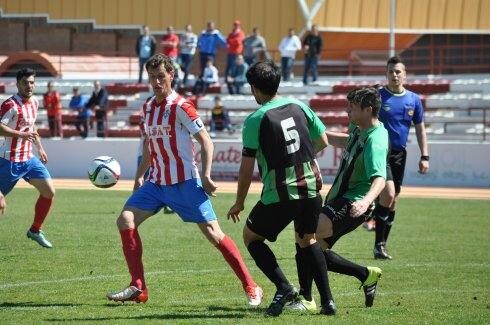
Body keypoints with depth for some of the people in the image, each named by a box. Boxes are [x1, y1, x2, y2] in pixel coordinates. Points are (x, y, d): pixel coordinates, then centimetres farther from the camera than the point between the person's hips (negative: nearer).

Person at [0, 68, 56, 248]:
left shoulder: (34, 103, 11)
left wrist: (40, 148, 25)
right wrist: (22, 135, -34)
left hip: (29, 159, 8)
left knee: (49, 191, 0)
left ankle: (35, 230, 13)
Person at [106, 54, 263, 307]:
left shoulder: (181, 107, -10)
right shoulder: (147, 108, 12)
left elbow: (206, 141, -10)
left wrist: (206, 176, -18)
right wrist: (139, 176, 19)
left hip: (185, 181, -7)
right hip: (156, 182, 7)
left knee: (212, 232, -10)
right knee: (125, 220, -8)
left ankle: (251, 288, -3)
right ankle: (138, 288, -3)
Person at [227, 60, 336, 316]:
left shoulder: (255, 120, -10)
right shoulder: (299, 106, 5)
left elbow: (247, 167, -9)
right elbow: (323, 141, 15)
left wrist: (239, 203, 3)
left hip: (280, 194, -5)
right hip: (311, 187, 5)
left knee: (251, 236, 14)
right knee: (307, 240, 23)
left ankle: (283, 288, -3)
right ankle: (327, 300, 14)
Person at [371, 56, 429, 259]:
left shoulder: (414, 100, 7)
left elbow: (420, 129, 13)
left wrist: (424, 156, 6)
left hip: (399, 154, 5)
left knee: (392, 201, 8)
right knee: (388, 193, -20)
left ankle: (382, 245, 17)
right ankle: (379, 244, -14)